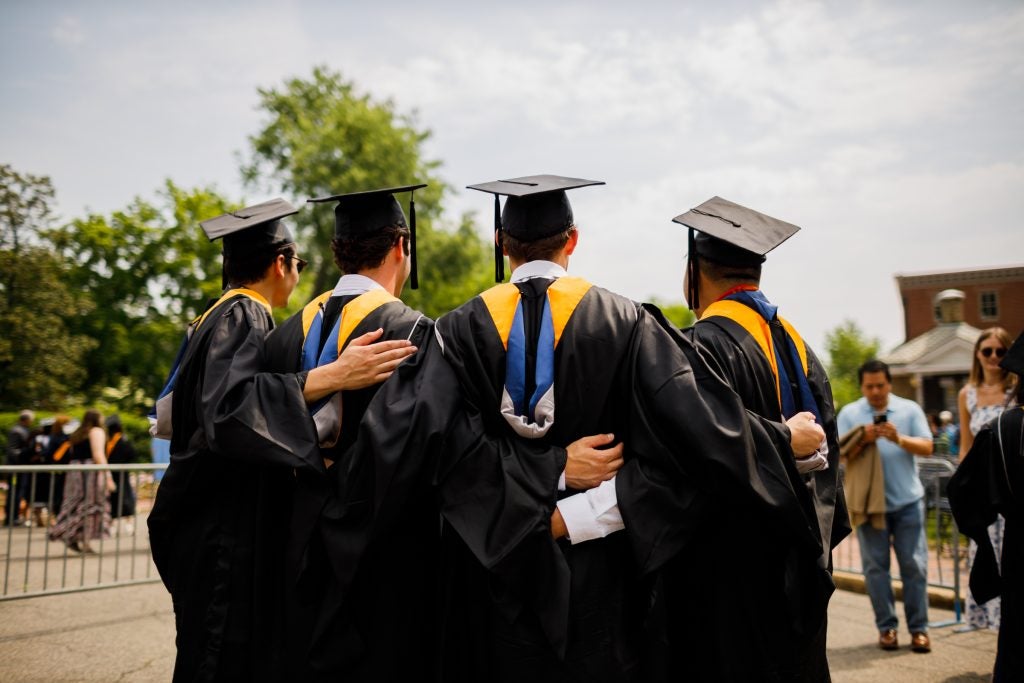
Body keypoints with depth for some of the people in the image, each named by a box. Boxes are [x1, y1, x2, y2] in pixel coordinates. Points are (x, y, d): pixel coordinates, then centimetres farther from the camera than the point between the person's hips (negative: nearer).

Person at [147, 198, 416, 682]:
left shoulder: (219, 316, 15)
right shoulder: (243, 317, -14)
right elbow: (228, 402, -32)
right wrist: (332, 376, -39)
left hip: (218, 518, 10)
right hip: (230, 528, -10)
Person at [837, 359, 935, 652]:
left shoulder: (910, 409, 5)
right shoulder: (849, 413, 2)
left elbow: (927, 447, -2)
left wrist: (899, 439, -18)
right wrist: (863, 441, -21)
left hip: (907, 500, 0)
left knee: (914, 565, 3)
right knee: (876, 566, 4)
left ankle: (919, 628, 12)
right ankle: (886, 626, 13)